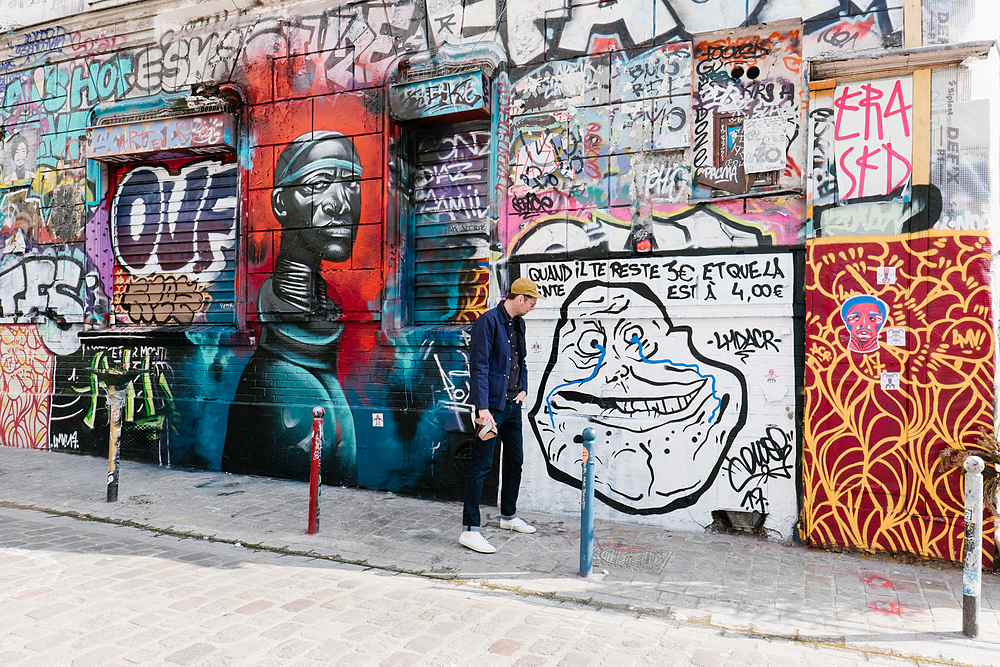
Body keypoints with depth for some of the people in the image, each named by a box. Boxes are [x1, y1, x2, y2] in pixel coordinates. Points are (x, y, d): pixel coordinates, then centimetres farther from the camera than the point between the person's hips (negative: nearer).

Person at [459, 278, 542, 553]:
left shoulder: (518, 324, 13)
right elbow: (479, 366, -19)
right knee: (481, 465, -6)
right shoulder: (488, 321, -14)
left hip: (512, 404, 9)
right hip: (492, 404, -9)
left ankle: (509, 516, 35)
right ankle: (470, 530, 0)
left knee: (515, 460, 18)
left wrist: (523, 389, 9)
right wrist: (482, 407, -25)